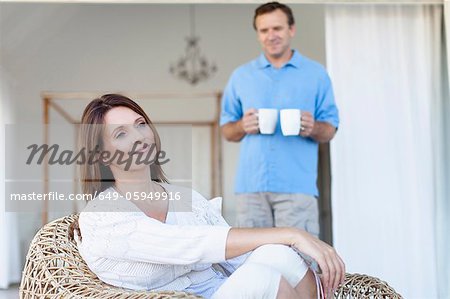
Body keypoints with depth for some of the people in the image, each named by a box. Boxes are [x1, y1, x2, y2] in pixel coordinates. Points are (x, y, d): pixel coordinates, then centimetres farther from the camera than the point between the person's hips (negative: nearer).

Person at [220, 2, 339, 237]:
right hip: (251, 185, 2)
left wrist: (313, 128, -13)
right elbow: (226, 130, 16)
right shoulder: (241, 76, 15)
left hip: (297, 185, -2)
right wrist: (242, 126, -7)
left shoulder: (316, 74, 10)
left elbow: (330, 130, 9)